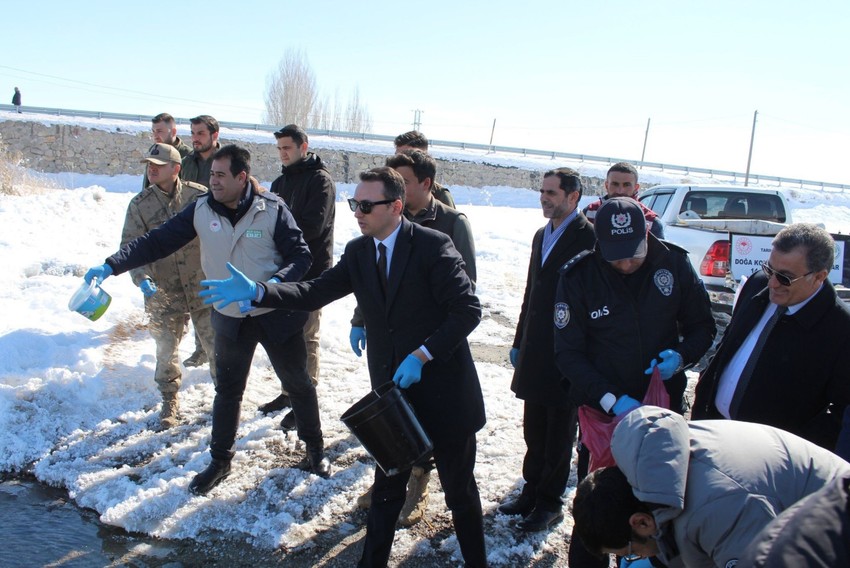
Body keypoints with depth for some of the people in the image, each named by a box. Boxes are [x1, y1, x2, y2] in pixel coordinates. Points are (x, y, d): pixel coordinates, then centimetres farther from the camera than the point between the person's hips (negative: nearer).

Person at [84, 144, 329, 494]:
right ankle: (220, 461, 34)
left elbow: (300, 255, -15)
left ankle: (315, 450, 33)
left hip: (276, 315, -3)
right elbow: (158, 241, -6)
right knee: (227, 390, 15)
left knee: (298, 384, 12)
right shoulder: (202, 209, -7)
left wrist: (272, 285, -32)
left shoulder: (272, 209, -17)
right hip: (230, 318, 3)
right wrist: (112, 265, -16)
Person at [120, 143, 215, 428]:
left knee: (216, 341, 5)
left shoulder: (199, 196, -6)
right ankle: (169, 400, 29)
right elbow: (131, 247, -2)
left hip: (203, 286, -1)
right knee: (166, 348, 10)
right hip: (163, 290, 1)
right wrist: (142, 278, -18)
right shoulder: (140, 204, -2)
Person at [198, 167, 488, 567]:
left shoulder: (433, 245, -16)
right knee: (386, 489, 15)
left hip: (445, 394, -4)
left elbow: (468, 311, -17)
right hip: (394, 392, 4)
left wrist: (421, 355, -22)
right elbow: (315, 292, -1)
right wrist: (256, 291, -15)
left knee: (460, 490, 14)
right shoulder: (357, 252, 3)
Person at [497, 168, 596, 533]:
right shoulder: (542, 235, 12)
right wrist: (519, 342, 17)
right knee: (534, 429, 17)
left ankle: (550, 503, 20)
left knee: (559, 433, 7)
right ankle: (532, 491, 32)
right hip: (535, 352, 8)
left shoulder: (588, 238, -14)